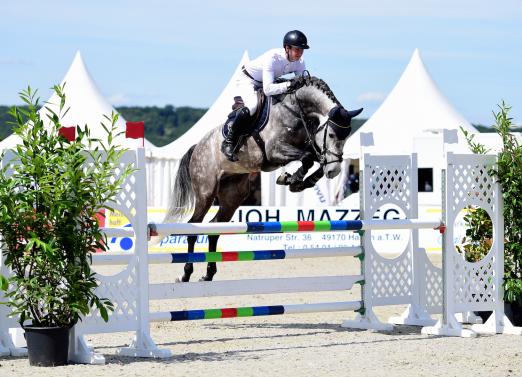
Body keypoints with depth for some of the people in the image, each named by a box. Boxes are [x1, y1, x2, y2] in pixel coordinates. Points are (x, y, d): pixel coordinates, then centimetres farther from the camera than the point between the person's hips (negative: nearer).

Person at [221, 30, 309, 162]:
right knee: (251, 106, -34)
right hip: (247, 81, -8)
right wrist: (289, 84, -52)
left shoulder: (300, 63, -17)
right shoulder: (272, 57, -37)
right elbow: (268, 89, -44)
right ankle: (228, 142, -23)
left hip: (267, 82, 8)